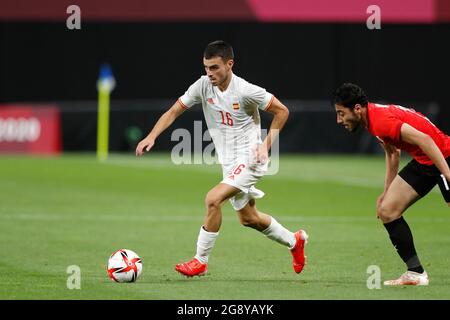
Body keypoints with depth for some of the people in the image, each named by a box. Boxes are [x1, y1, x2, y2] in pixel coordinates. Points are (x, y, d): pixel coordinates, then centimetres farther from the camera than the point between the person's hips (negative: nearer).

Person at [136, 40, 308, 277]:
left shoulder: (246, 91, -20)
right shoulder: (203, 86, -6)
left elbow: (282, 111, -9)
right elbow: (174, 111, -2)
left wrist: (266, 145, -14)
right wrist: (151, 136, -16)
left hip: (250, 159, -7)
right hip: (229, 162, 7)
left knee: (213, 200, -22)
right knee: (248, 218, 18)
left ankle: (200, 261, -10)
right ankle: (294, 241, 42)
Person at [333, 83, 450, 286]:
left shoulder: (381, 120, -25)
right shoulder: (373, 120, 7)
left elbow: (424, 139, -31)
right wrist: (386, 192, 21)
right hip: (423, 162, 10)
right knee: (386, 211, 4)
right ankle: (415, 273, 8)